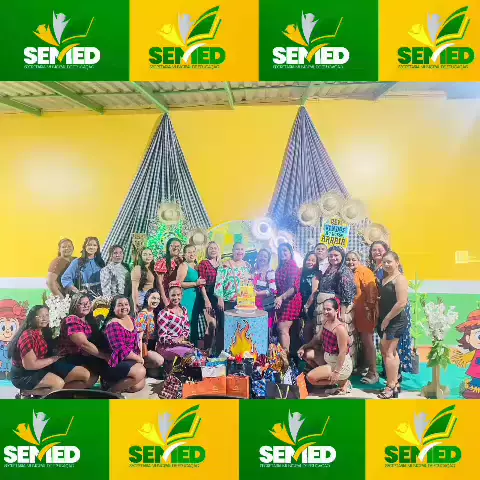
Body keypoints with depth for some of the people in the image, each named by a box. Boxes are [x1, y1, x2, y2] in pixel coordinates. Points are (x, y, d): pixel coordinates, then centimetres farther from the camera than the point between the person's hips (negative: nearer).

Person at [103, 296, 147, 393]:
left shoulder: (130, 318, 8)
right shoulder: (113, 325, -20)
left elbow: (137, 338, 20)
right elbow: (122, 350, -25)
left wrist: (140, 357, 6)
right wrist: (138, 358, -13)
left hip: (130, 360, 9)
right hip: (115, 363, -9)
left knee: (139, 386, 0)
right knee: (140, 372, -28)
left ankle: (112, 382, 18)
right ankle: (112, 389, -10)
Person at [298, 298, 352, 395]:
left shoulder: (339, 328, -25)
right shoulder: (326, 323, 1)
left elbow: (343, 352, -25)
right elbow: (317, 339, 14)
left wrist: (336, 372, -24)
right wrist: (303, 347, 2)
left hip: (341, 364, -9)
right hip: (327, 359, 9)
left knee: (310, 377, -15)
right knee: (306, 353, 7)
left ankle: (342, 382, 0)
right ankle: (325, 374, 12)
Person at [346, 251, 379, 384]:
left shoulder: (364, 271, -10)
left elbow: (371, 291, -16)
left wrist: (369, 309, -20)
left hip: (365, 312, -7)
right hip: (354, 313, 7)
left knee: (368, 342, -2)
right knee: (361, 341, 16)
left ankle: (373, 373, 6)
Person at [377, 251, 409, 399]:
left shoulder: (400, 278, -13)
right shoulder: (385, 278, 13)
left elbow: (402, 303, -22)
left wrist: (387, 319, -16)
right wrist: (380, 318, 7)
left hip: (395, 320, -9)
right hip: (385, 320, 9)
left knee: (388, 352, -7)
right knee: (391, 352, 14)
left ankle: (391, 387, 2)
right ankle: (395, 383, 25)